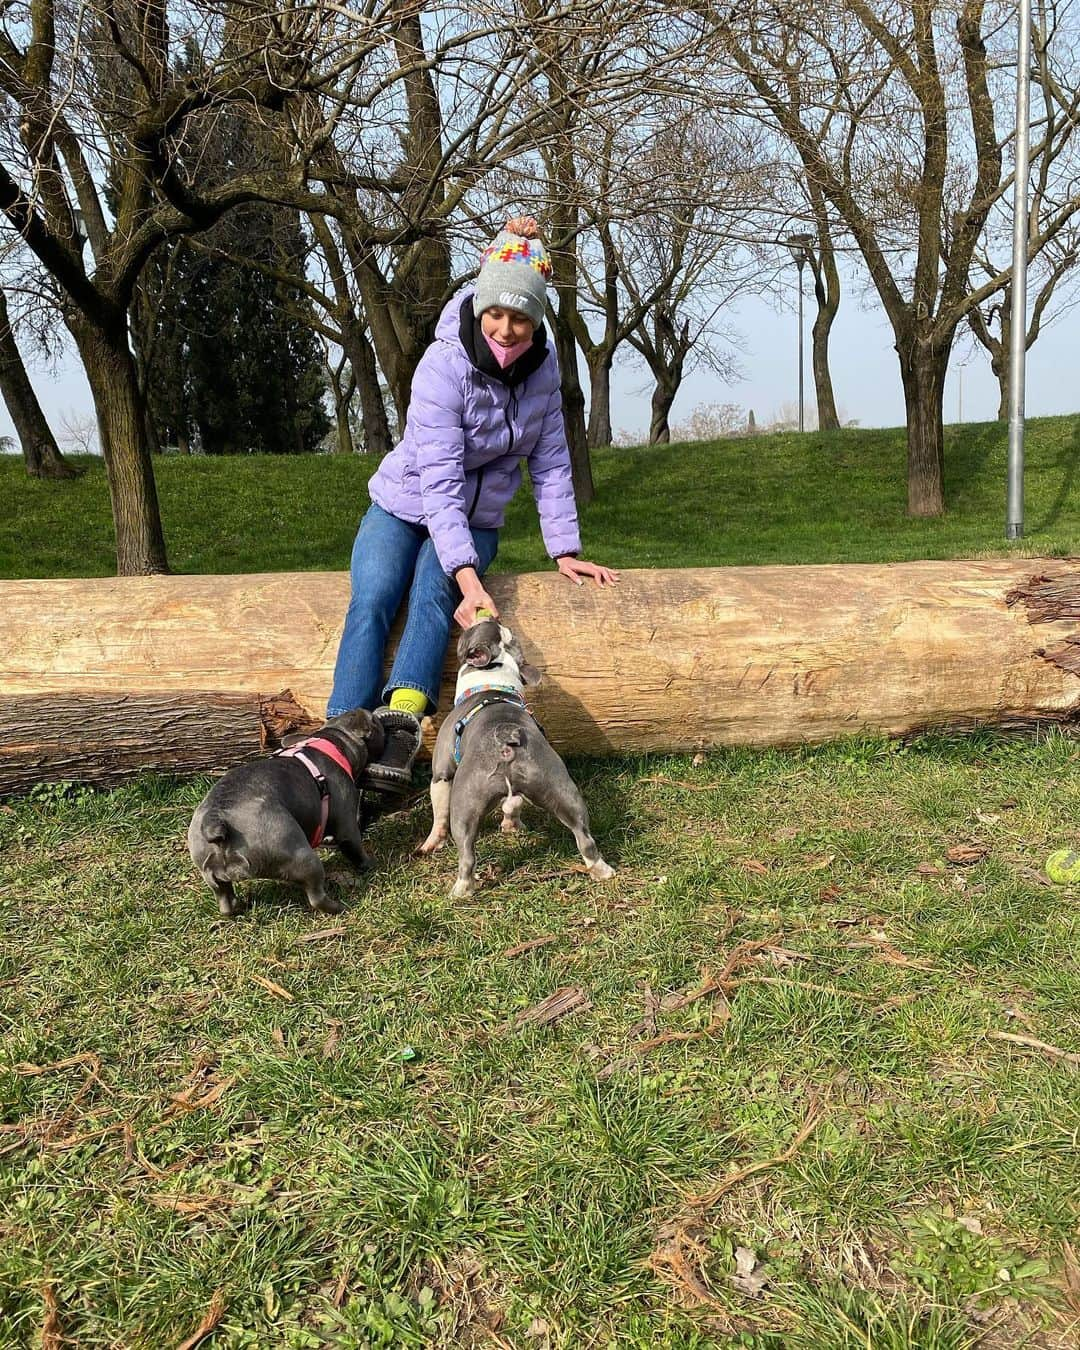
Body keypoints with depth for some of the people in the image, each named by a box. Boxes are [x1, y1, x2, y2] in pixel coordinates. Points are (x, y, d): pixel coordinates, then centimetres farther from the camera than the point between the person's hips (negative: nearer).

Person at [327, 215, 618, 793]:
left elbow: (550, 462, -3)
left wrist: (565, 551, -9)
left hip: (475, 520, 2)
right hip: (404, 506, -2)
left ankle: (401, 723, -47)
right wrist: (470, 581, -43)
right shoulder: (443, 367, -25)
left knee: (432, 592, -30)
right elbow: (439, 484, -33)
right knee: (371, 602, -29)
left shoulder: (542, 366, -10)